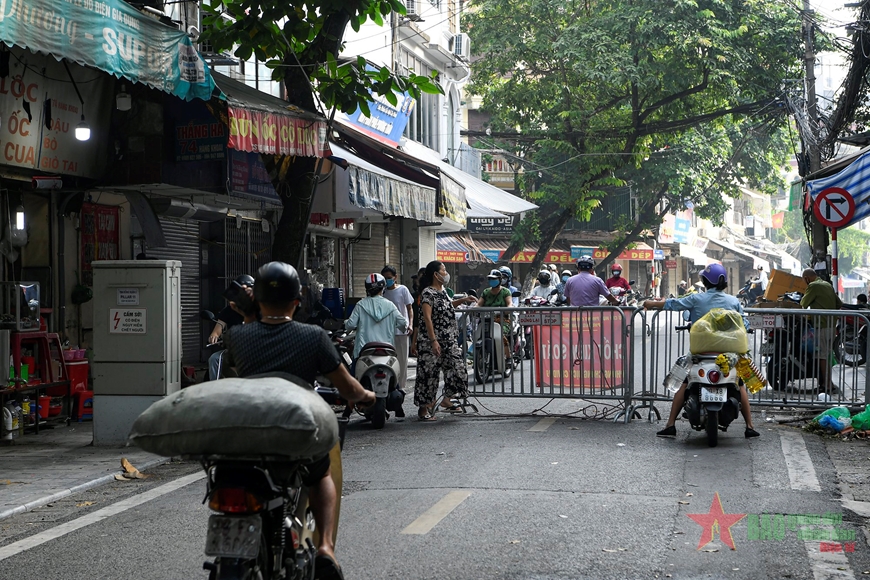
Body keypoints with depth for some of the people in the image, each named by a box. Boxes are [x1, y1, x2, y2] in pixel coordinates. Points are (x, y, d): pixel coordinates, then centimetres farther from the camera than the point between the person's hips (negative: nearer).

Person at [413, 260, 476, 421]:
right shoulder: (428, 293, -14)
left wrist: (462, 300, 21)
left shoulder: (442, 290, 13)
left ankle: (446, 400, 19)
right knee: (429, 373, -3)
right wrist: (433, 341, -27)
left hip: (449, 340, 9)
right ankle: (424, 408, 5)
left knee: (457, 368, 5)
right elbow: (427, 317, -21)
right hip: (431, 341, -9)